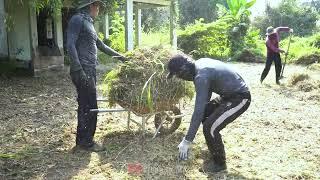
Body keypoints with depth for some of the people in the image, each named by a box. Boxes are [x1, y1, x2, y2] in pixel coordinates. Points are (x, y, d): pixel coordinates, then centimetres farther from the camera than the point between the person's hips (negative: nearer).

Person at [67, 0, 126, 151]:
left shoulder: (88, 23, 21)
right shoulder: (78, 19, -7)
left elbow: (100, 45, 30)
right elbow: (70, 45, -16)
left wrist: (119, 55, 33)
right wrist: (78, 70, -23)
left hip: (90, 71, 9)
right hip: (83, 71, -9)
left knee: (85, 106, 13)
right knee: (89, 107, -6)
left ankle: (82, 139, 22)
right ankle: (86, 141, 4)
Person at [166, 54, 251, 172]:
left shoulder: (201, 77, -26)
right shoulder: (200, 63, 2)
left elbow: (198, 110, -28)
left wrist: (187, 141, -24)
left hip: (240, 98, -10)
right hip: (231, 93, 10)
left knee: (210, 127, -14)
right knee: (205, 112, 17)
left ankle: (219, 163, 7)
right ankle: (214, 147, 32)